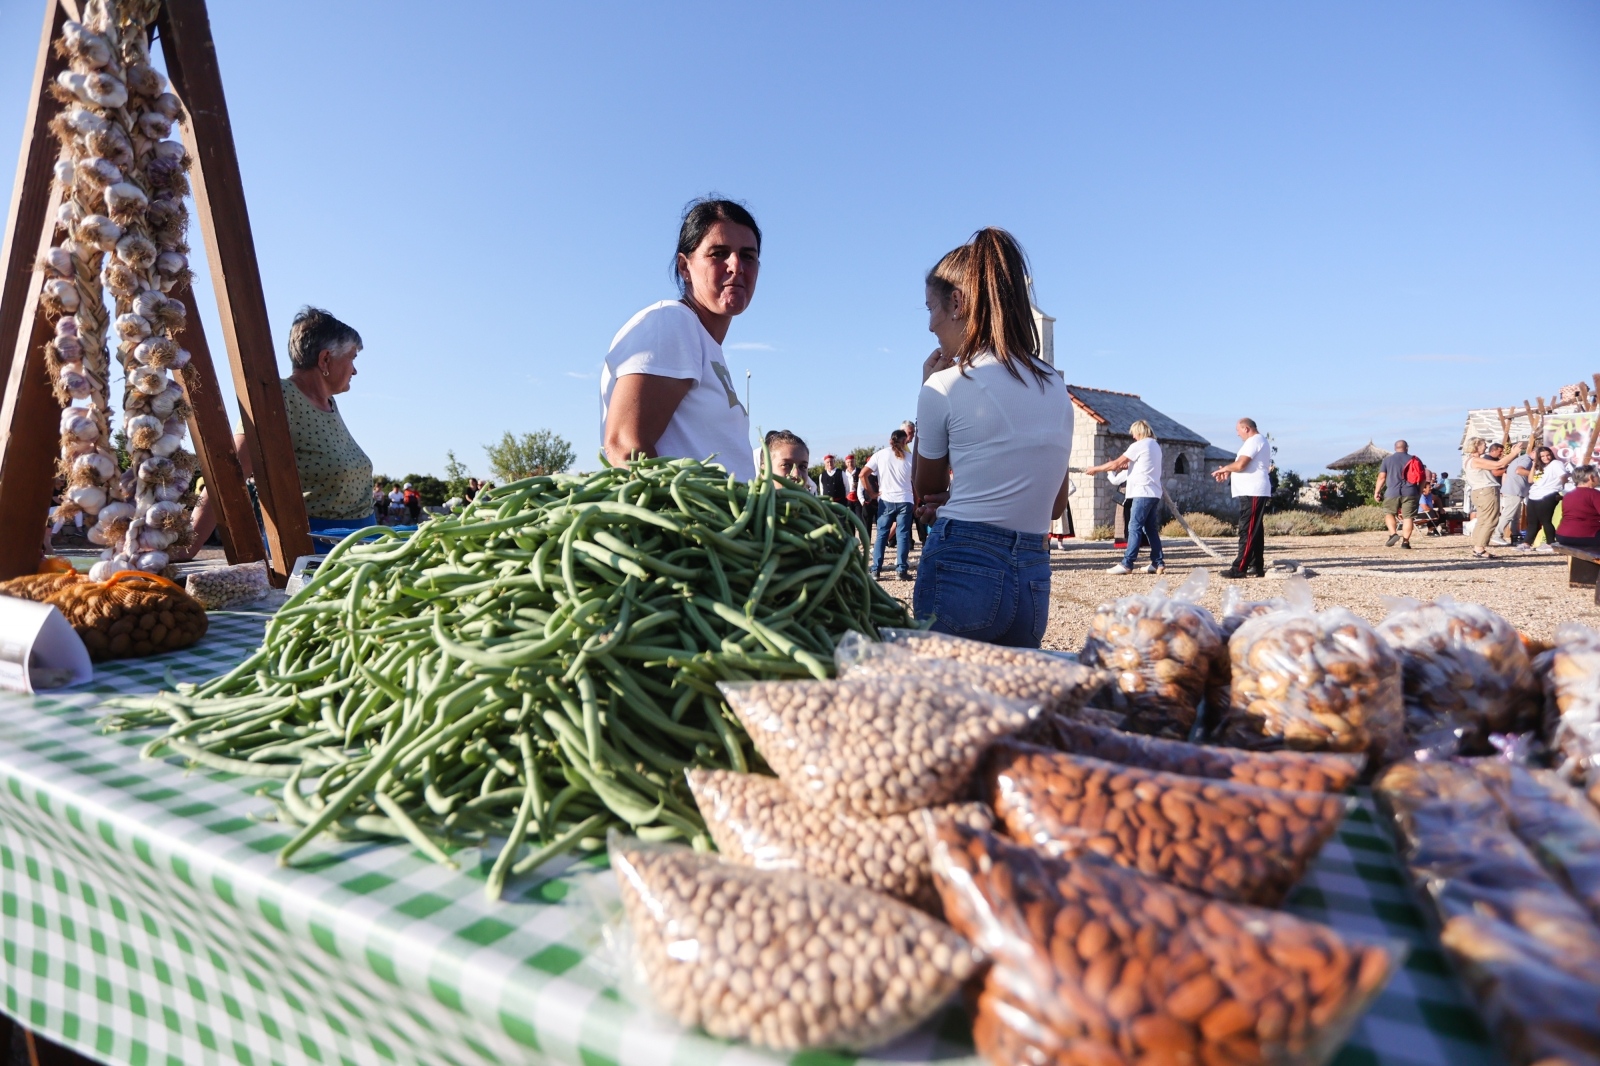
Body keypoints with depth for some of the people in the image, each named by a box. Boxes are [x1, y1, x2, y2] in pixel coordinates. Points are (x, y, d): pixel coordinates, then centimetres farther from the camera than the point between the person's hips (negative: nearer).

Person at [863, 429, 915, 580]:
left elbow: (863, 474, -5)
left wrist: (872, 493, 2)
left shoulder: (880, 454, 2)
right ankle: (901, 570, -3)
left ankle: (875, 570, 5)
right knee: (903, 535, 2)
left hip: (886, 500, 1)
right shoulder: (909, 457, 3)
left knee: (881, 534, 7)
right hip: (905, 501, 0)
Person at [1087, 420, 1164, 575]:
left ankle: (1126, 564, -13)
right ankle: (1158, 563, 10)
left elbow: (1116, 464, -7)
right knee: (1151, 529, 10)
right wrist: (1121, 465, 18)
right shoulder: (1155, 446, 20)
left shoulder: (1139, 445, -8)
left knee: (1135, 528, -10)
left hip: (1143, 493, -9)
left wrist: (1096, 469, 3)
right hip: (1154, 493, 9)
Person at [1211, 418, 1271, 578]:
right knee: (1255, 531, 11)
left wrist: (1225, 468, -3)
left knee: (1248, 532, -11)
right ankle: (1257, 567, 13)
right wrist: (1228, 472, 12)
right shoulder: (1260, 441, 23)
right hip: (1254, 493, 11)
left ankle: (1239, 568, -12)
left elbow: (1240, 464, -21)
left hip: (1252, 493, -11)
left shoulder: (1254, 441, -11)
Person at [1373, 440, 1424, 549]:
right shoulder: (1415, 460, 11)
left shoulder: (1388, 459, 6)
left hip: (1392, 492, -1)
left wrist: (1376, 492, 4)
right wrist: (1420, 492, 20)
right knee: (1408, 517, 2)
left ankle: (1393, 534, -9)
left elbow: (1381, 477, 1)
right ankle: (1405, 541, -1)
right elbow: (1423, 478, 11)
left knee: (1389, 513, 12)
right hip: (1410, 493, 1)